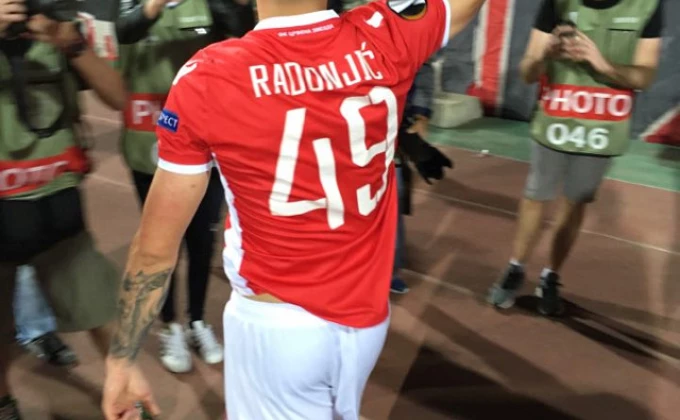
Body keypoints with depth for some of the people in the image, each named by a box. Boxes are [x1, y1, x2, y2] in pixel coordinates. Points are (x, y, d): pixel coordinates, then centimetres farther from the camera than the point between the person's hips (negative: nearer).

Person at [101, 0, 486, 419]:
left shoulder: (206, 79, -19)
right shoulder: (385, 36, -13)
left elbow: (156, 245, -12)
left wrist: (122, 359, 0)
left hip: (273, 327, -2)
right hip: (367, 318, 3)